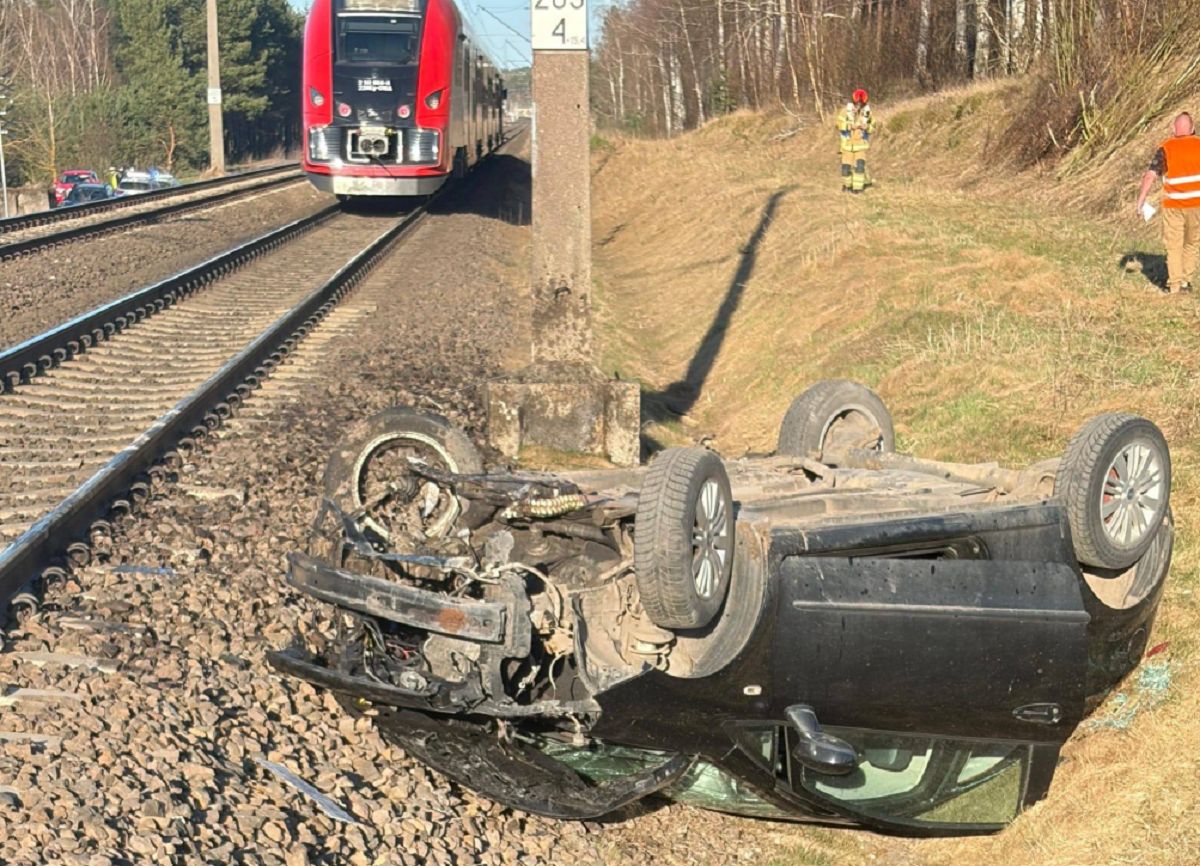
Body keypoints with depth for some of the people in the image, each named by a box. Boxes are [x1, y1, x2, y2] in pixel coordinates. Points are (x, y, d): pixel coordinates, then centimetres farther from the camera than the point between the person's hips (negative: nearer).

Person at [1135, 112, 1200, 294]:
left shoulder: (1165, 149, -4)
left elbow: (1149, 176, -11)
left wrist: (1140, 202, -9)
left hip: (1174, 205, -1)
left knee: (1173, 245, 9)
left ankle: (1174, 283, 8)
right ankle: (1185, 280, 17)